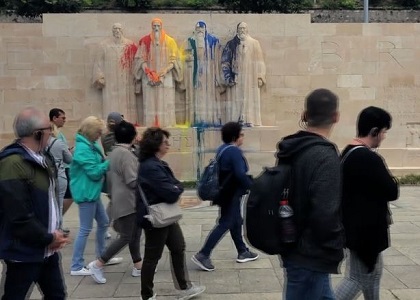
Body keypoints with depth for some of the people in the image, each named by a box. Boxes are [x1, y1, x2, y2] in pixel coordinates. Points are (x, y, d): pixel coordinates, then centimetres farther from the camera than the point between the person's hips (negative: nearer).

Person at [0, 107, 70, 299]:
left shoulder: (40, 159, 9)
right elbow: (19, 217, -27)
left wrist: (54, 233, 4)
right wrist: (48, 238, -15)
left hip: (47, 248, 9)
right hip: (24, 251, -9)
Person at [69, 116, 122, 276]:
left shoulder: (91, 145, 10)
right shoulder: (83, 149, -20)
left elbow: (97, 165, 15)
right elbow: (94, 172, -21)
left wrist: (107, 162, -2)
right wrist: (109, 163, -12)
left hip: (93, 192, 10)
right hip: (86, 193, -10)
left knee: (103, 223, 19)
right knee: (85, 229, -4)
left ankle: (102, 256, 34)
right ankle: (76, 267, 5)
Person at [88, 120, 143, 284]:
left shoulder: (114, 152, 11)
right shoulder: (125, 154, -19)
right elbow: (133, 181, -22)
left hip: (126, 200, 10)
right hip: (127, 202, -10)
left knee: (135, 234, 14)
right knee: (126, 237, -3)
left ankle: (138, 266, 21)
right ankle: (98, 264, 2)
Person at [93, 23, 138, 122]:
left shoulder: (130, 45, 8)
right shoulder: (104, 45, 6)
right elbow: (98, 62, 5)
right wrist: (99, 77, -4)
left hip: (126, 81, 1)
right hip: (110, 81, -1)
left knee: (126, 103, 0)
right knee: (111, 104, -4)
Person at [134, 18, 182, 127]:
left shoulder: (170, 41, 6)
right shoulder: (145, 41, 7)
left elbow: (174, 59, 4)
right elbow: (140, 59, 4)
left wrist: (166, 70, -13)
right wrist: (147, 72, -11)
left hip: (166, 77, 0)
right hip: (149, 77, 0)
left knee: (165, 103, -4)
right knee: (150, 103, -4)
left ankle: (166, 125, -2)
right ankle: (150, 126, -3)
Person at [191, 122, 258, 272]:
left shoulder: (223, 149, 10)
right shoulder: (234, 151, -20)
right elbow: (240, 174, -28)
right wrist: (253, 186, -15)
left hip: (226, 192, 10)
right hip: (231, 195, -10)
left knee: (236, 221, 19)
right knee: (225, 224, -5)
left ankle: (242, 252, 32)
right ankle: (203, 255, -4)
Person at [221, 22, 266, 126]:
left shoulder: (254, 43, 8)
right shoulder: (231, 44, 8)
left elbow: (259, 62, 6)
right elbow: (225, 62, 5)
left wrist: (260, 77, -3)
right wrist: (228, 77, -5)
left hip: (250, 78, 0)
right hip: (236, 77, 0)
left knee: (250, 98, -3)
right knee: (236, 99, -3)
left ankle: (250, 121, -1)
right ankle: (237, 121, -2)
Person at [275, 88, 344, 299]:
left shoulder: (290, 150, 5)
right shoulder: (325, 156, -22)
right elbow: (326, 216, -28)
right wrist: (335, 250, -11)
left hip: (295, 248, 9)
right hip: (310, 254, -9)